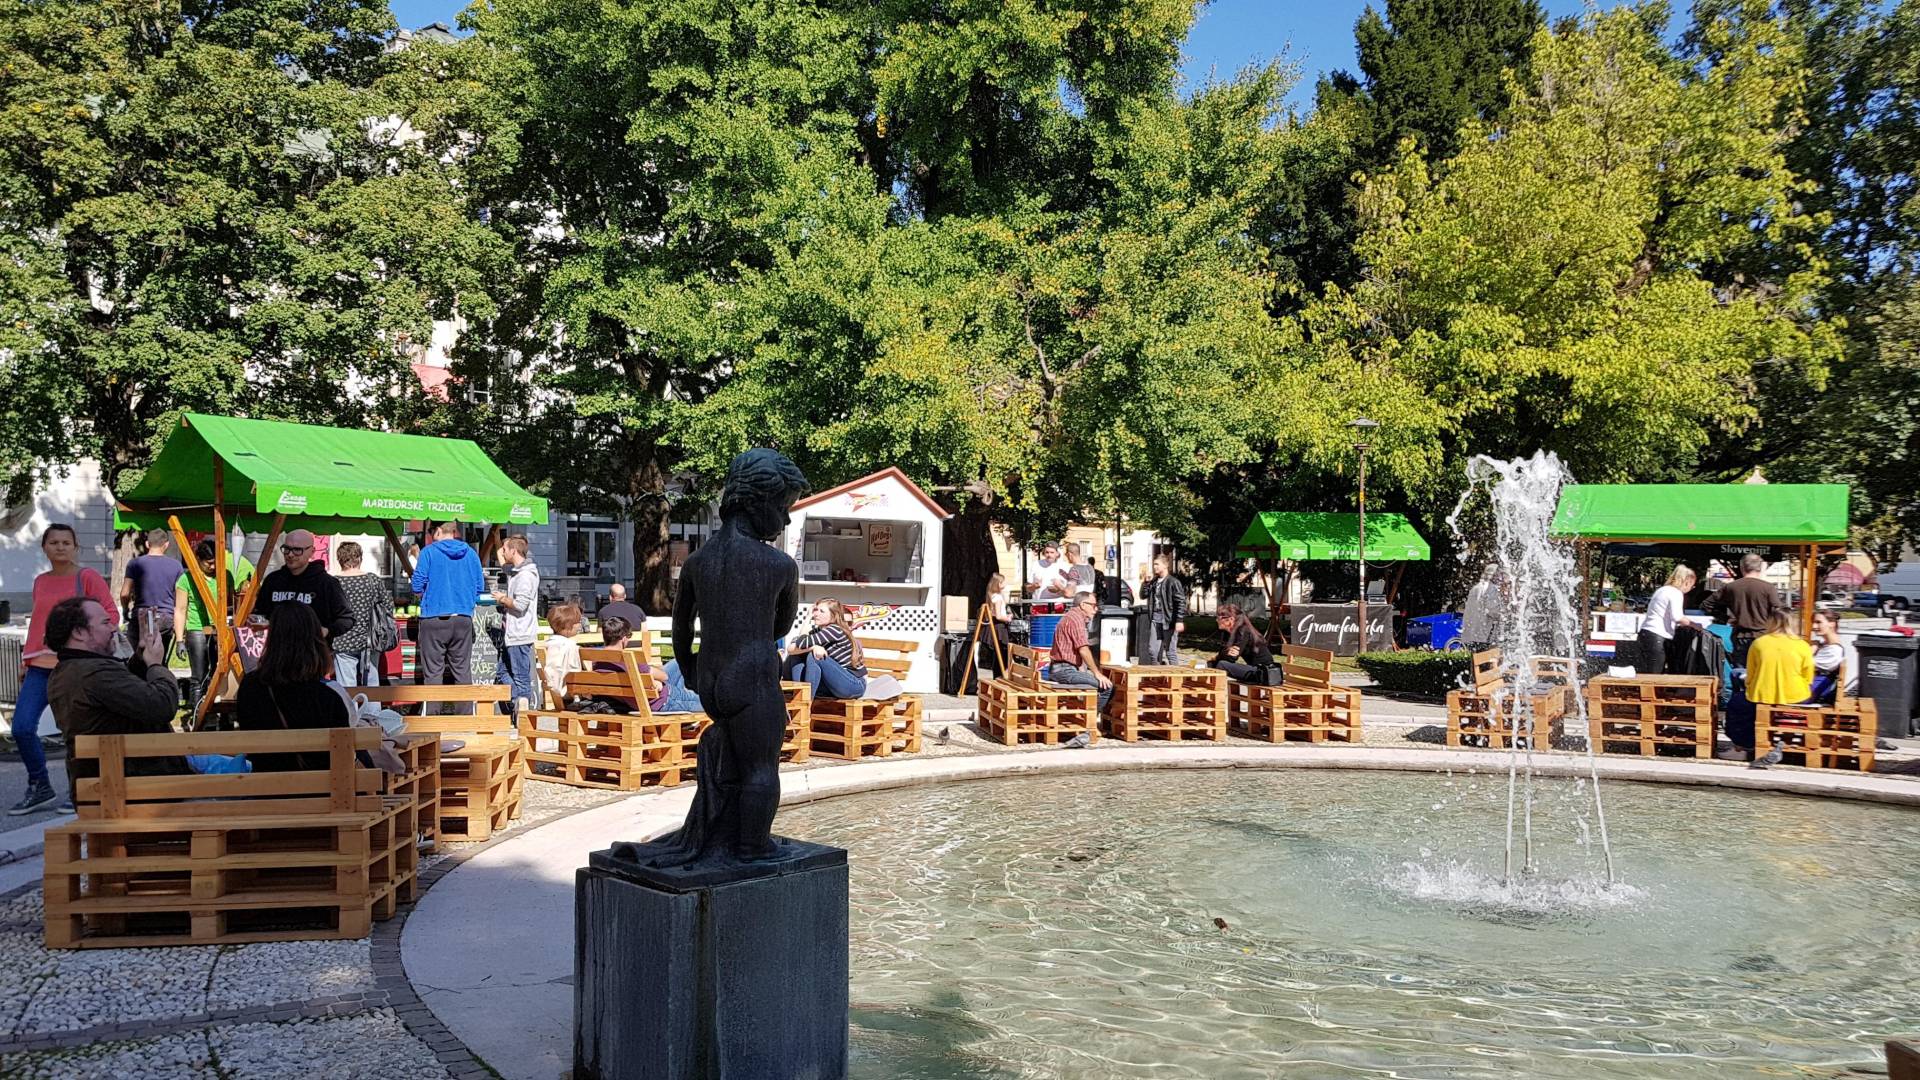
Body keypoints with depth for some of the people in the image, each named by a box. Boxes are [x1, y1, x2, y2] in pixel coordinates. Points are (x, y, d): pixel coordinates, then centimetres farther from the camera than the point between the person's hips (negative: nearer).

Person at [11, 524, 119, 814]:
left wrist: (102, 638, -22)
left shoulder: (87, 577, -1)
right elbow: (36, 624, 24)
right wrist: (27, 662, 22)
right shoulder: (40, 582, 17)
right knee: (22, 727, -3)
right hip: (40, 665, 5)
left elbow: (110, 614, -5)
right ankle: (40, 788, 14)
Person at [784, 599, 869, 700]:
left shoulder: (835, 630, -16)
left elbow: (803, 644, -27)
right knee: (797, 657, 0)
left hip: (855, 685, -8)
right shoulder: (817, 631, 9)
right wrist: (814, 647, -22)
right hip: (836, 685, 8)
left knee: (814, 656, -25)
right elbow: (791, 648, -5)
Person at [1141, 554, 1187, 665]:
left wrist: (1180, 621, -17)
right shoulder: (1153, 582, 14)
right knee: (1152, 650, 7)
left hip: (1168, 621, -6)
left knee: (1170, 651, -1)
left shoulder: (1173, 582, -7)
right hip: (1155, 621, 6)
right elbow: (1143, 596, 20)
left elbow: (1181, 602, -11)